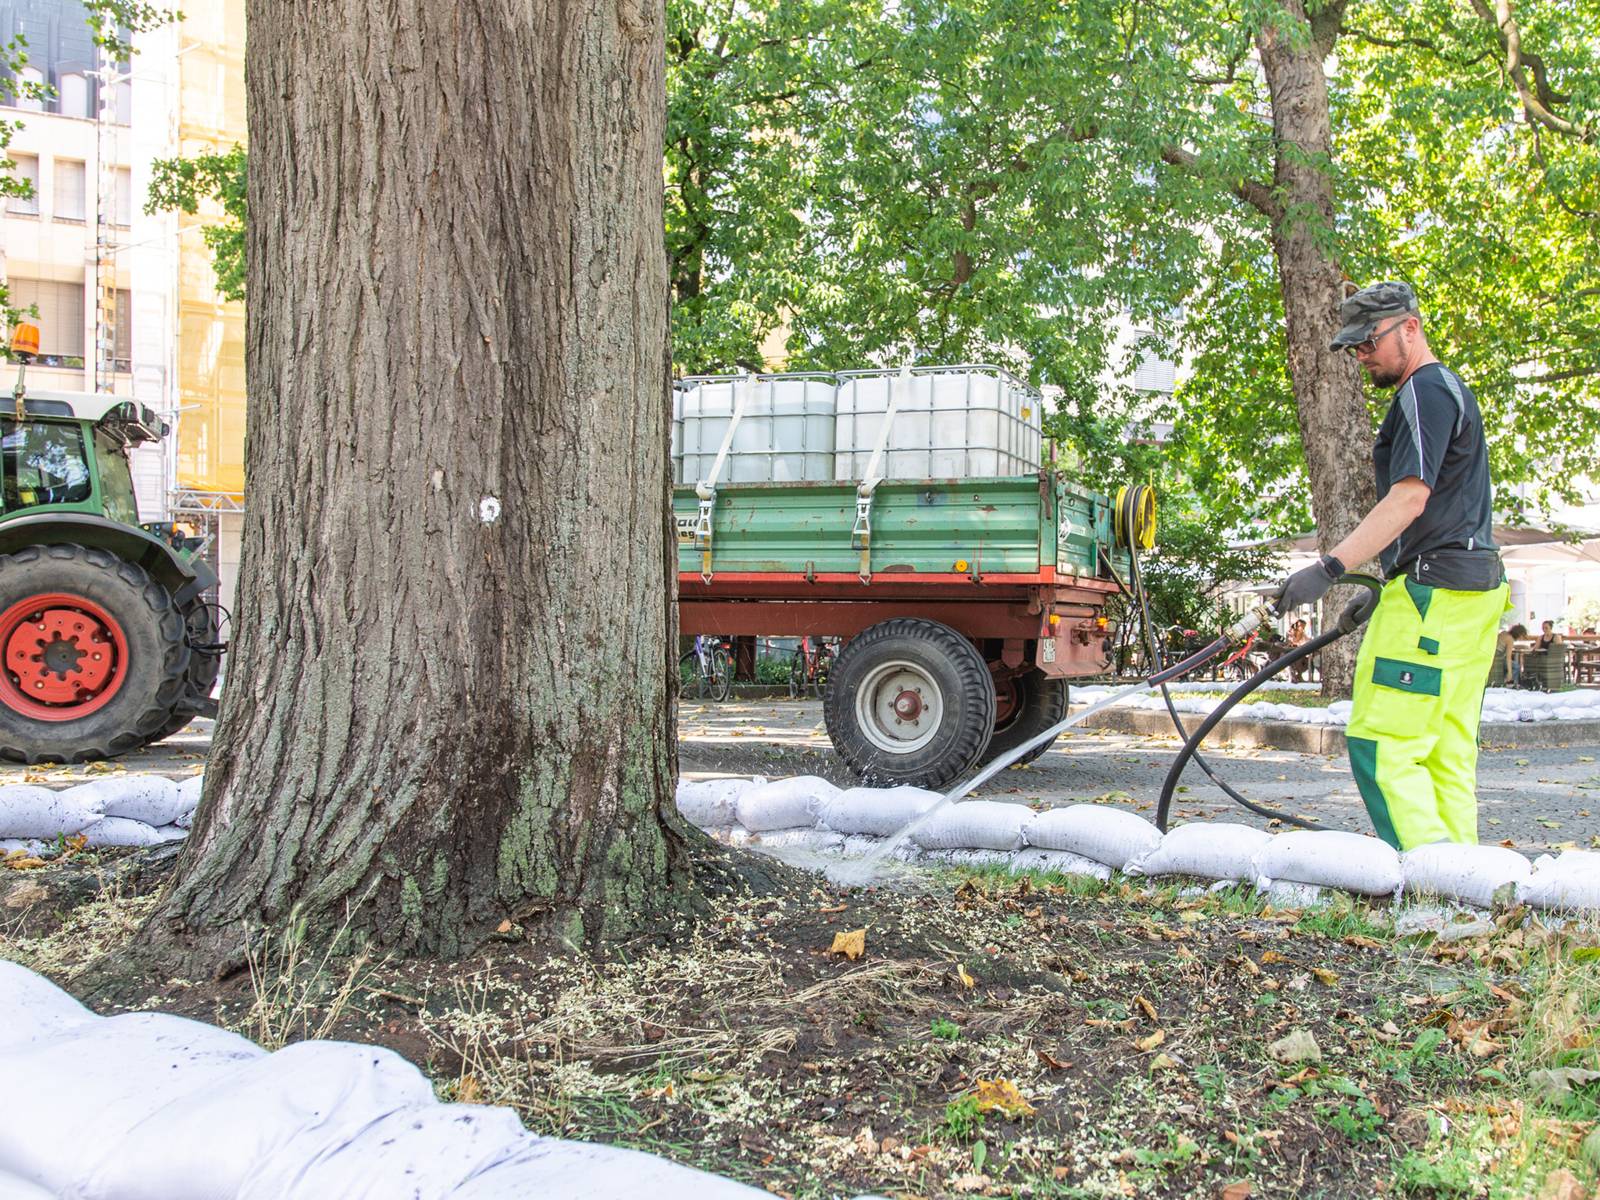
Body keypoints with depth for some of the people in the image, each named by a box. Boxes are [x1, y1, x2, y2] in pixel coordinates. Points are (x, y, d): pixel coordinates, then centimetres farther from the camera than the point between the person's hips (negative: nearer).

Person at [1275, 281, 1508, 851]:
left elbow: (1409, 500, -21)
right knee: (1446, 750, 9)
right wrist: (1384, 593, 28)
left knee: (1380, 744, -12)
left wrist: (1329, 568, -27)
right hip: (1473, 588, 11)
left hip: (1433, 590, -11)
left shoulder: (1425, 392, -9)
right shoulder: (1448, 389, 24)